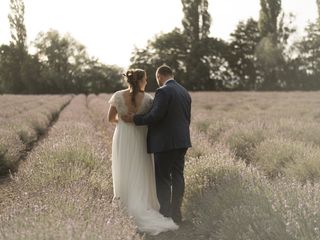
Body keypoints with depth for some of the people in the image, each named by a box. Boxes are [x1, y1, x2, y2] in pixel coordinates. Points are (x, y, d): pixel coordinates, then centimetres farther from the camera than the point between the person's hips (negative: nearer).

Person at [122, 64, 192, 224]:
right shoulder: (185, 92, 12)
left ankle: (165, 214, 3)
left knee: (162, 179, 0)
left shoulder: (163, 91, -14)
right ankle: (176, 213, 15)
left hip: (165, 143, -8)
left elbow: (155, 116, -20)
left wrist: (134, 119, -10)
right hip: (181, 141, 8)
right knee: (177, 176, 10)